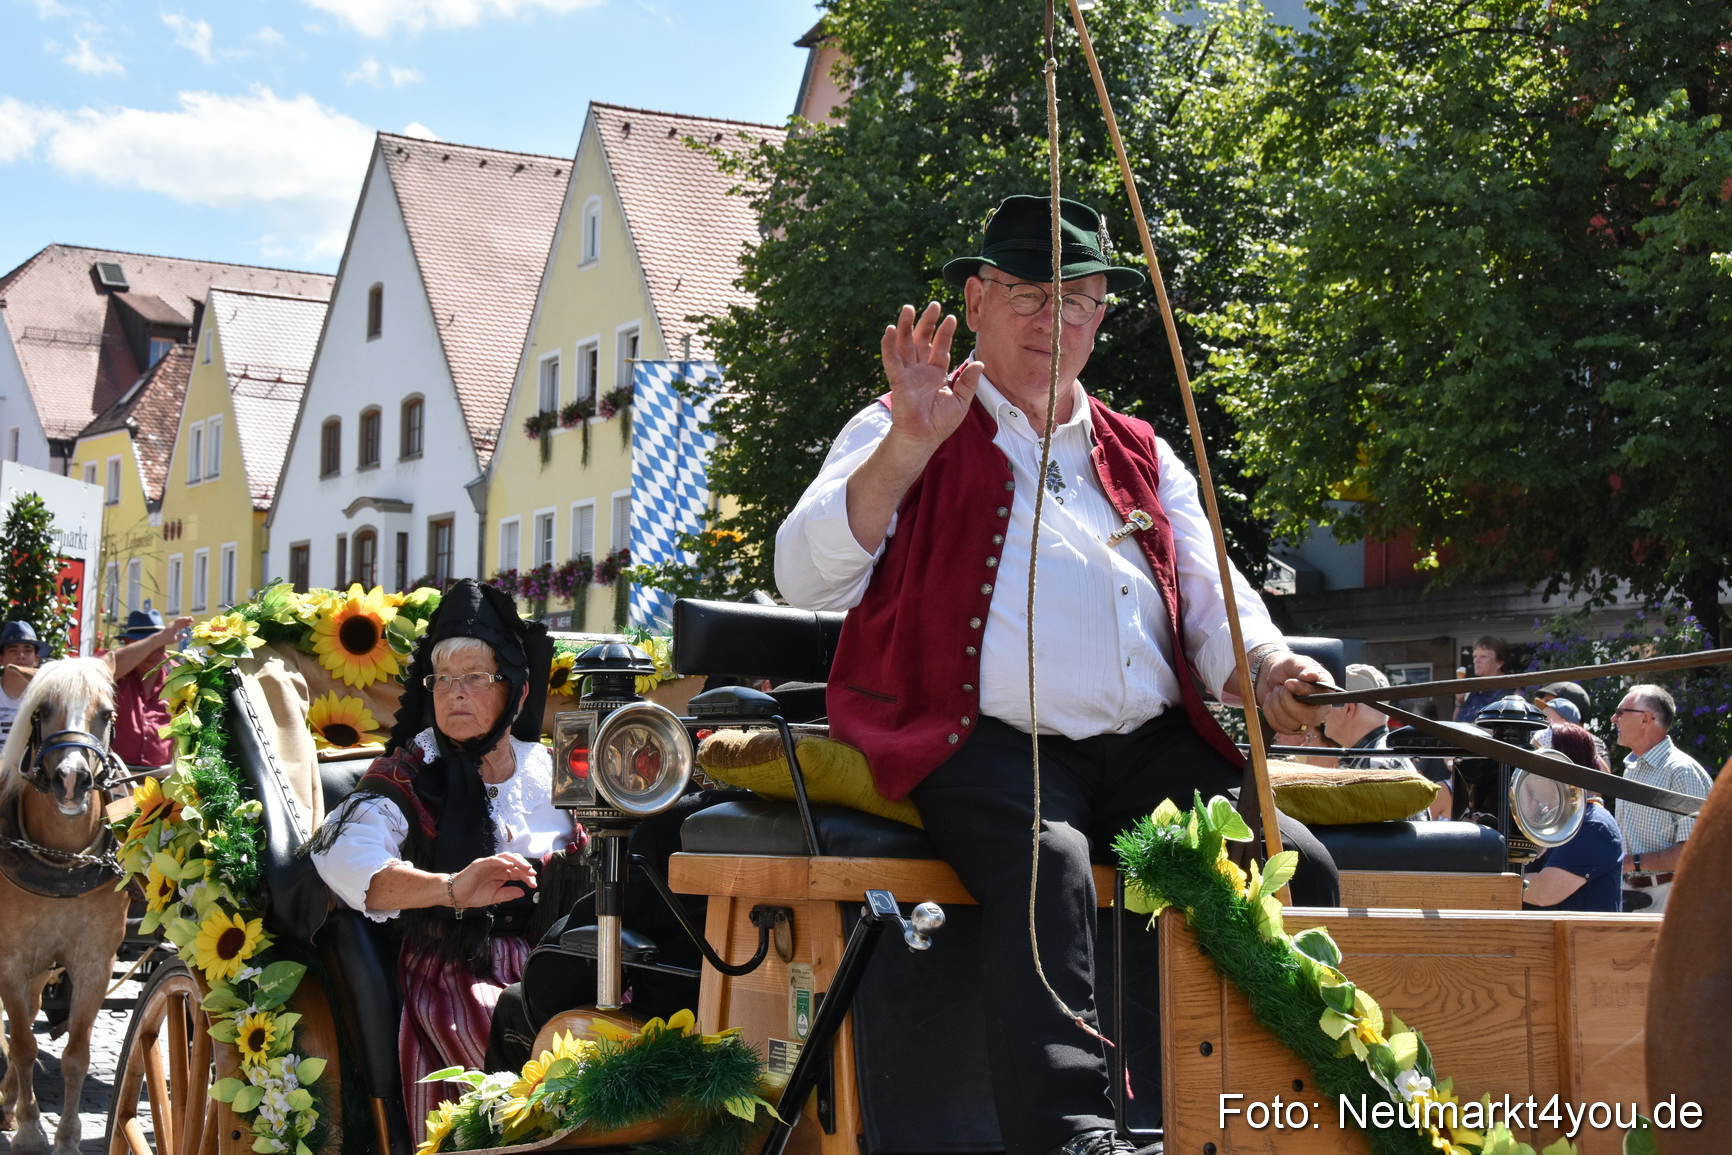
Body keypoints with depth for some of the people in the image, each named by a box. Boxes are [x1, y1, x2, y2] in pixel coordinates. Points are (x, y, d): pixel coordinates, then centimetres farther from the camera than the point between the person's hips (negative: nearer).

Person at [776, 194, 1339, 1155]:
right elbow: (805, 578, 0)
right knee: (1047, 860, -36)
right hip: (989, 742, -4)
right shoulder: (905, 434, 15)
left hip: (1152, 747, 4)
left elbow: (1212, 600, 18)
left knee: (1293, 865, -21)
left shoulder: (1144, 457, 28)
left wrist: (1268, 673, -6)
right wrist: (909, 445, -13)